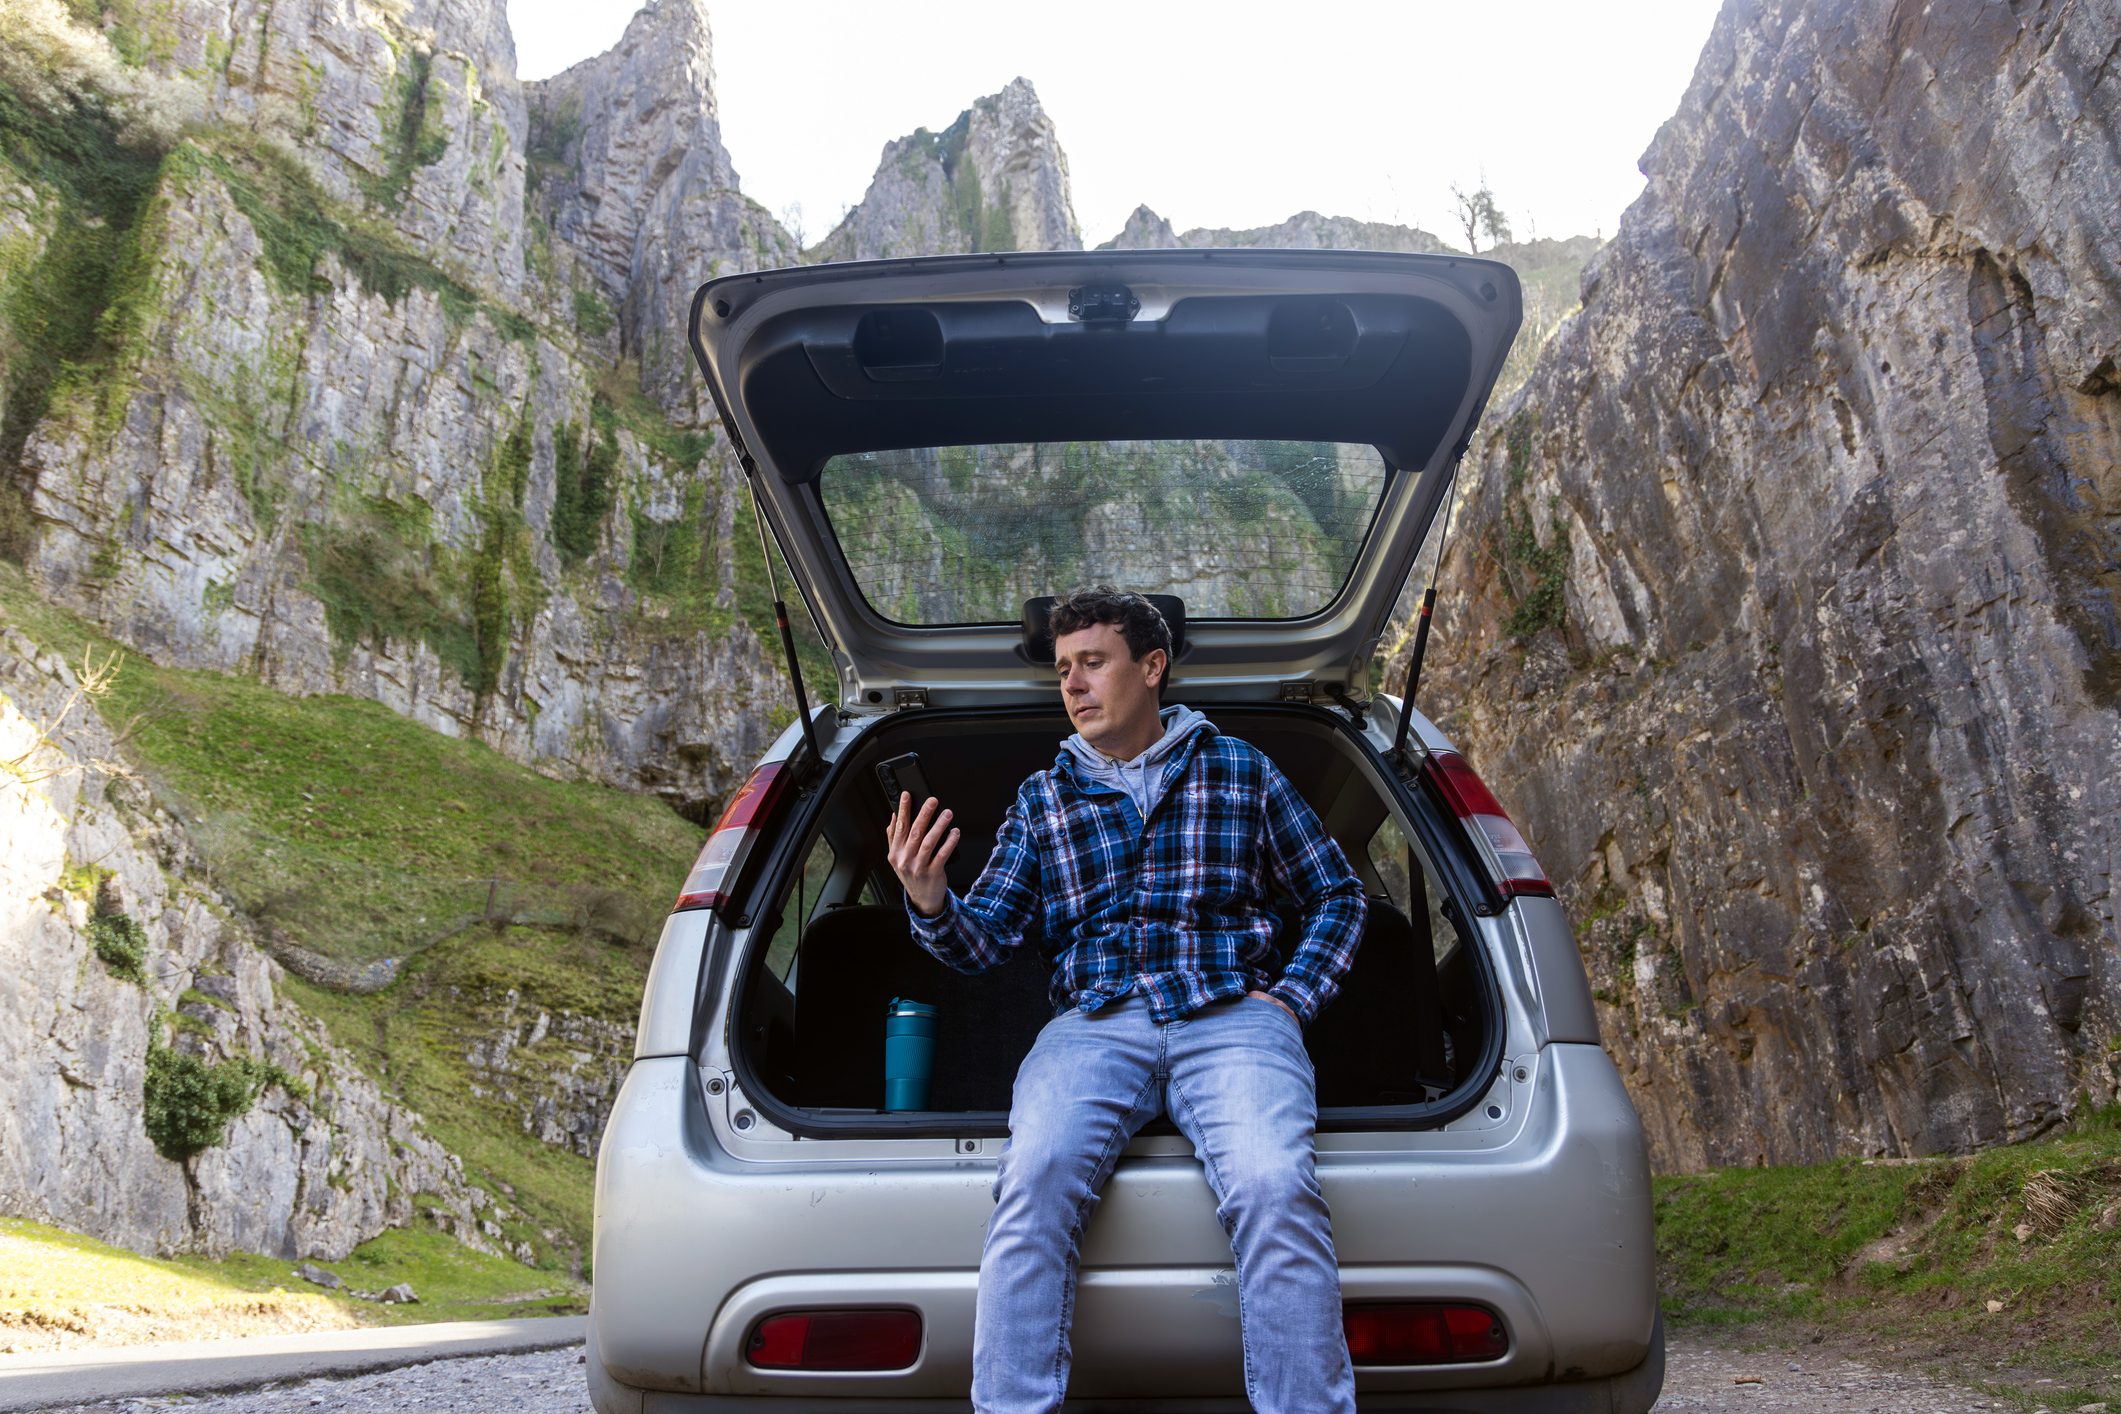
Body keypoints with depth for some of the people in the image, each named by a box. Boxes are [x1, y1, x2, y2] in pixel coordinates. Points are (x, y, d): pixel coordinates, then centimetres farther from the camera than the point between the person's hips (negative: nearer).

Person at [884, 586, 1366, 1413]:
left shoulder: (1239, 770, 17)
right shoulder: (1042, 798, 21)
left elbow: (1339, 894, 22)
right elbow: (985, 939, 13)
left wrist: (1294, 997, 7)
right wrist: (929, 901, -8)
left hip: (1229, 1013, -1)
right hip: (1094, 1021, 1)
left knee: (1274, 1188, -32)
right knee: (1034, 1178, -31)